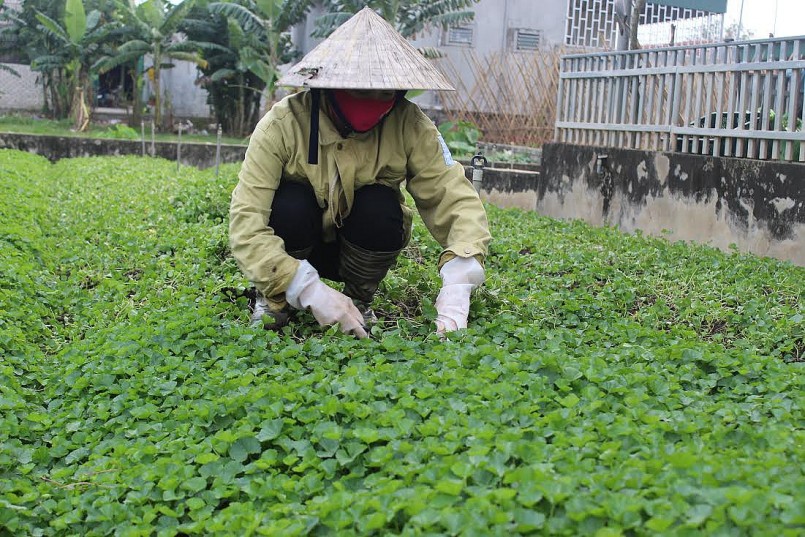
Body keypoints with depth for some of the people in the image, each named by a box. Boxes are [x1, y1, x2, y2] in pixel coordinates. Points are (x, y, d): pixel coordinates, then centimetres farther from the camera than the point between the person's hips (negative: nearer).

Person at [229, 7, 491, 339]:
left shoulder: (410, 126, -22)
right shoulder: (283, 124, -27)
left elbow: (458, 201, -26)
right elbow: (246, 221, -33)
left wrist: (456, 290, -42)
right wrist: (309, 290, -43)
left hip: (359, 246, 2)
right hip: (295, 249, -1)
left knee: (381, 207, -30)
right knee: (292, 203, -33)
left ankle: (358, 299, -3)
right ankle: (273, 297, -5)